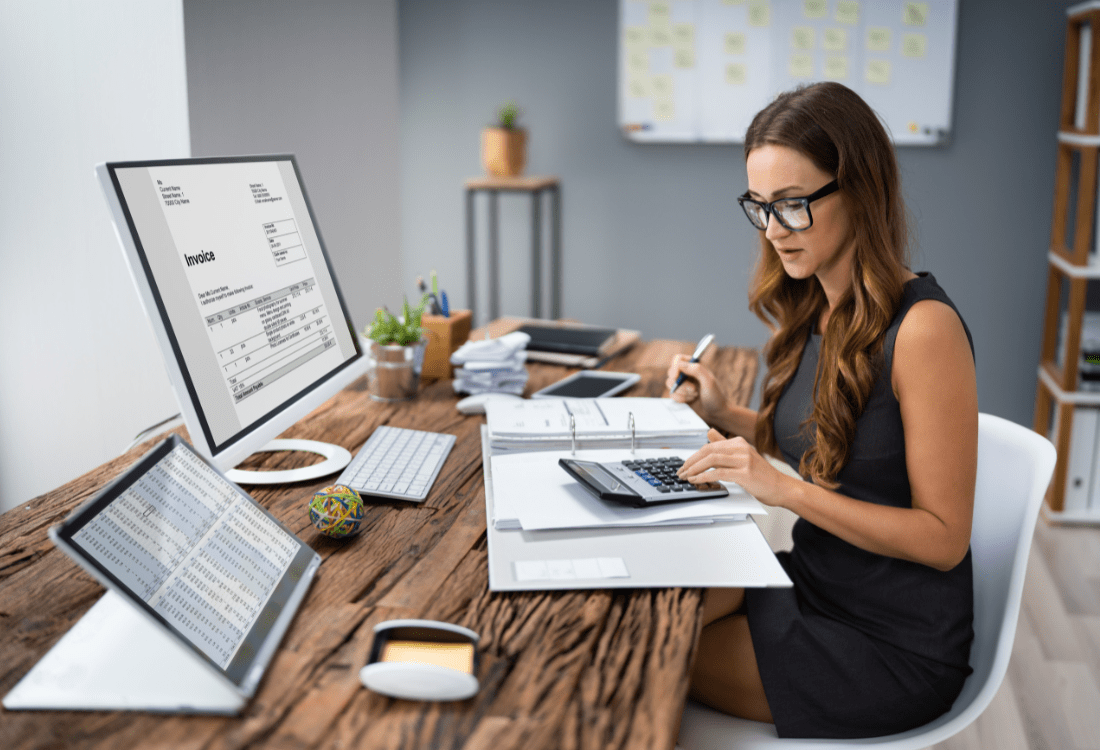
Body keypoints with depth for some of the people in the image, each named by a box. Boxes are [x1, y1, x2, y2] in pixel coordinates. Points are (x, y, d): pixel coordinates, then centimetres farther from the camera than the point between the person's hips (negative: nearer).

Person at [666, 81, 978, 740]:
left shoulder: (923, 328, -23)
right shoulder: (815, 310, 1)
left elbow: (943, 537, -21)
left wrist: (787, 489, -26)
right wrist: (726, 415, 0)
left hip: (895, 643, -7)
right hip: (815, 581, 7)